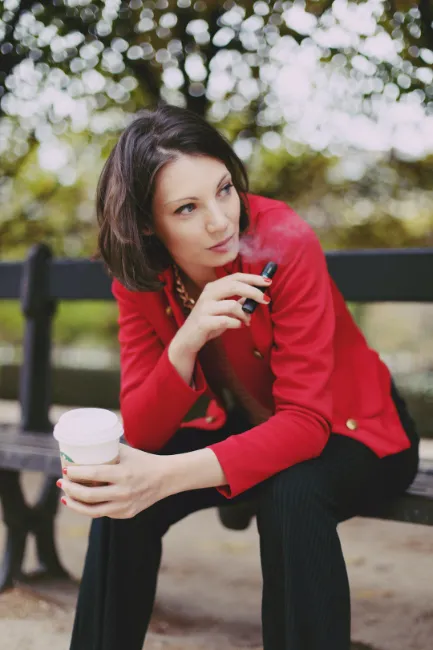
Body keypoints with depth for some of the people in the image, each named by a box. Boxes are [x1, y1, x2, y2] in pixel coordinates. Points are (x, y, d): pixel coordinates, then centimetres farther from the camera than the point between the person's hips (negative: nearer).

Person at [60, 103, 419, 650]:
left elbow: (306, 421, -31)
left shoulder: (284, 243, -27)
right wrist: (187, 340, -37)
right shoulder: (139, 280, -13)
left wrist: (170, 474, -44)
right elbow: (140, 435, -18)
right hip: (248, 429, 4)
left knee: (288, 492, -35)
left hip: (352, 433, -3)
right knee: (122, 492, -20)